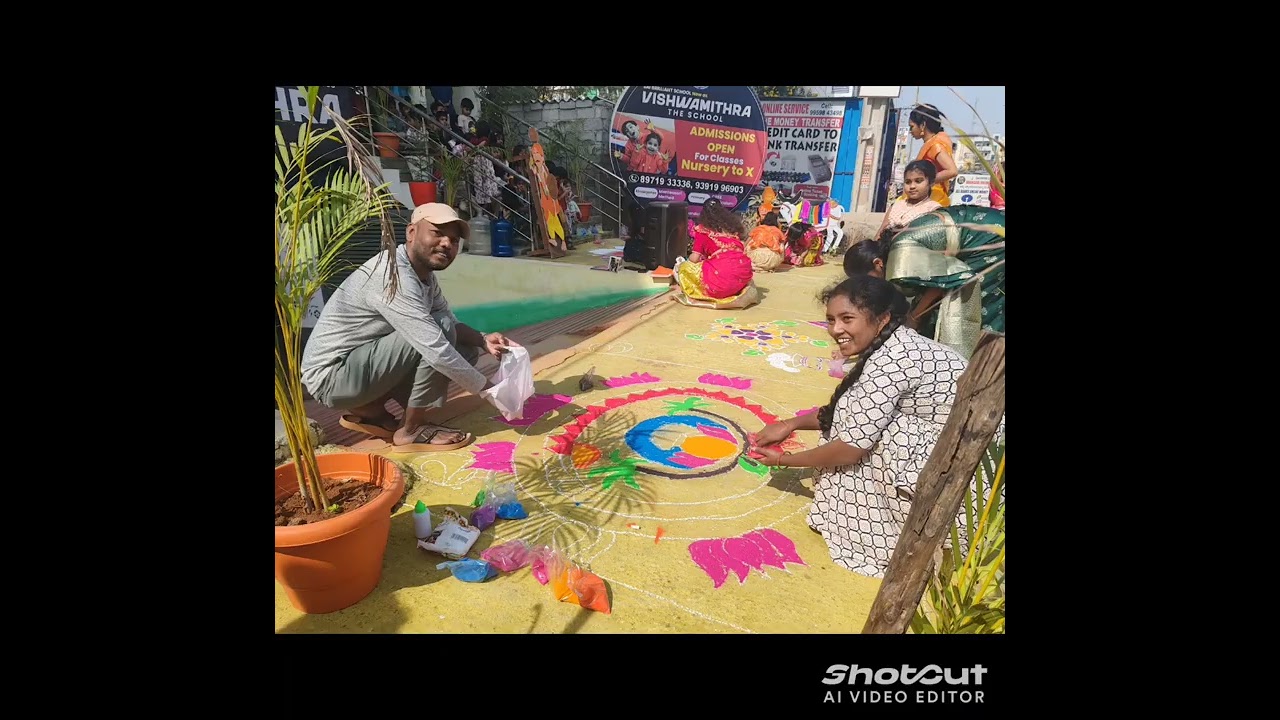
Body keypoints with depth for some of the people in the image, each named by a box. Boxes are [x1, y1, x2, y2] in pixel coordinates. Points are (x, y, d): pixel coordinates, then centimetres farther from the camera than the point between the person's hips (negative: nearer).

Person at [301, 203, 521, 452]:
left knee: (465, 349, 5)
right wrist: (490, 389, -23)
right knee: (439, 329, -24)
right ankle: (412, 430, -10)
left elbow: (453, 325, 9)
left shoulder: (423, 273, 2)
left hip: (360, 362, 9)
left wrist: (482, 340, -12)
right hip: (331, 376, -9)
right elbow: (437, 352, -31)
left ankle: (369, 409, 9)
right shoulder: (392, 276, -27)